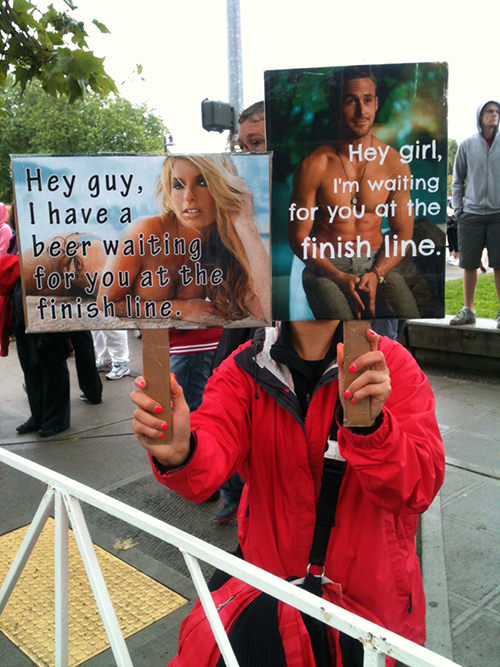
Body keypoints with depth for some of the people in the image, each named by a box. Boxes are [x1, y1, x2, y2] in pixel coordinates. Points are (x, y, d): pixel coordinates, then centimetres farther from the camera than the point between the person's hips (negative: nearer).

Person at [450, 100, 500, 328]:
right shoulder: (467, 145, 7)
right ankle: (468, 310, 15)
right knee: (469, 264, 4)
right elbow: (457, 179, 11)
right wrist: (457, 208, 2)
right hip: (471, 213, 1)